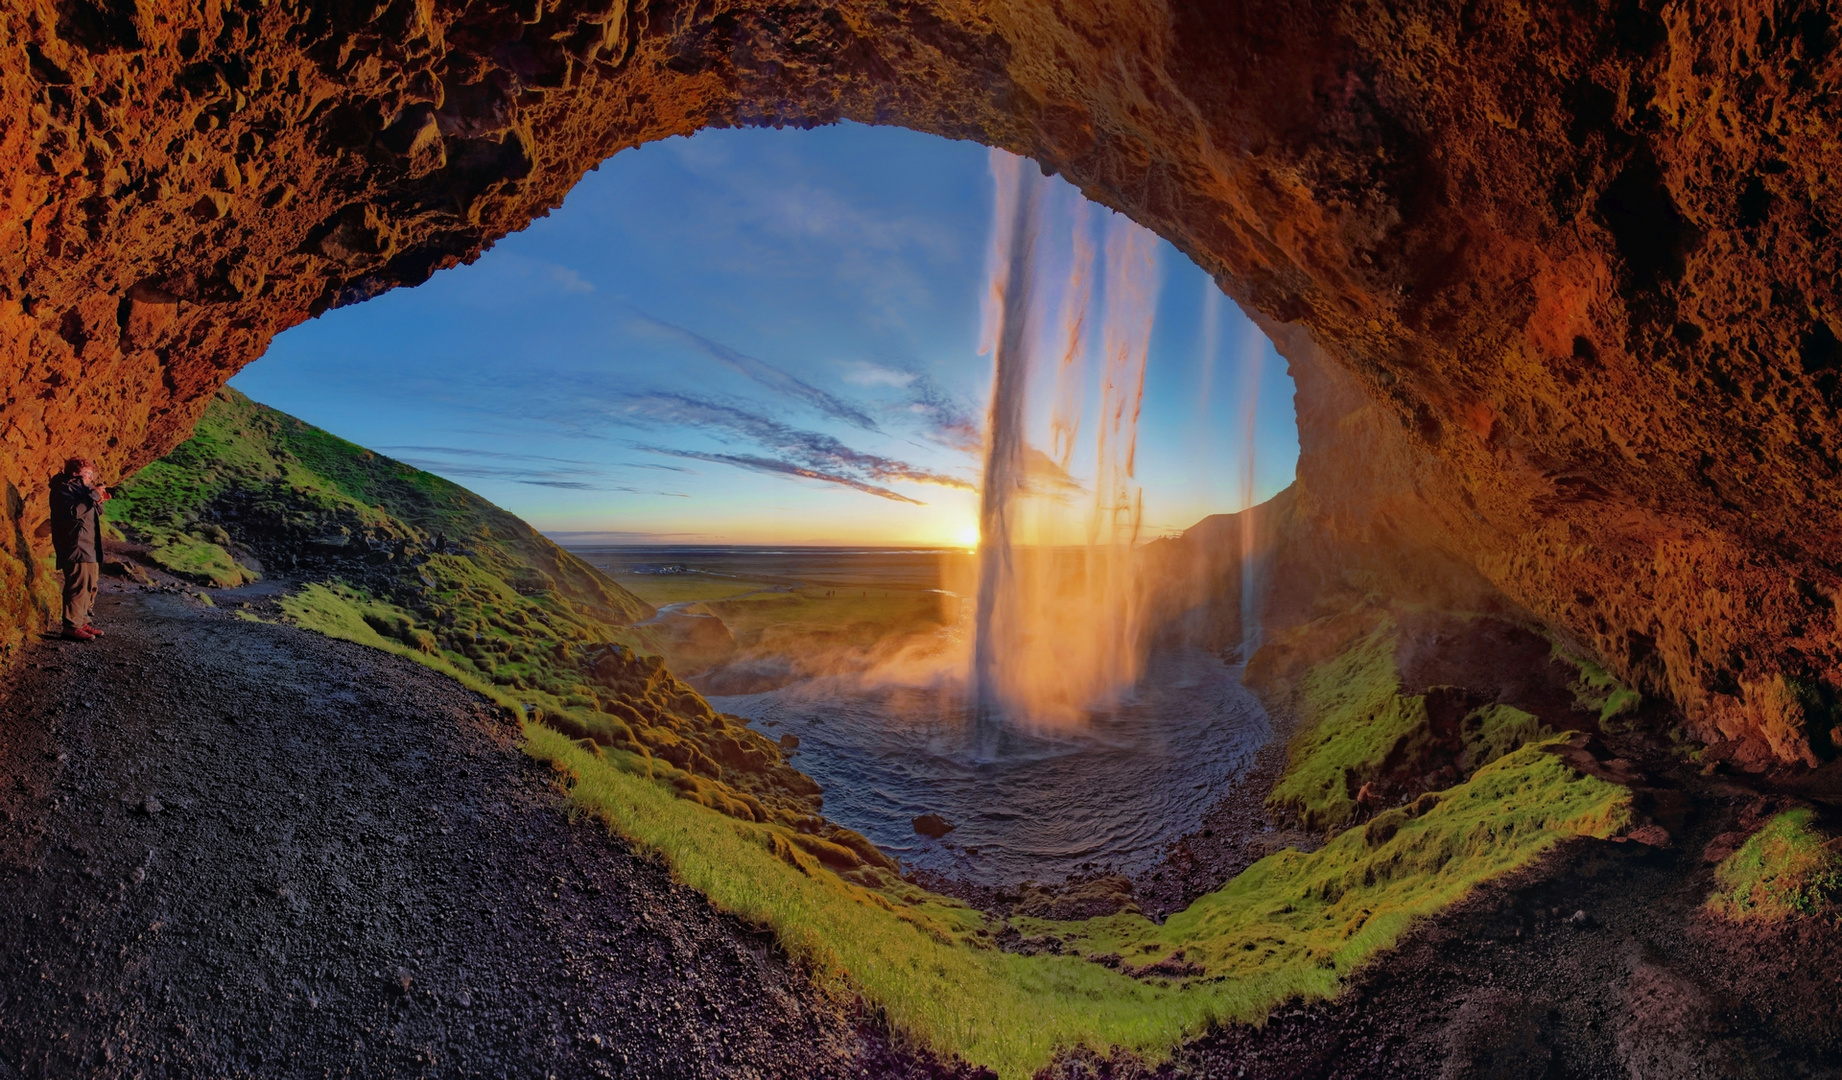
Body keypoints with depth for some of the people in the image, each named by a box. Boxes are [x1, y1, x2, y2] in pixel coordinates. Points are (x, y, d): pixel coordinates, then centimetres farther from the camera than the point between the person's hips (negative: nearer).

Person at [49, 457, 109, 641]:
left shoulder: (80, 488, 22)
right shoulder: (63, 488, -7)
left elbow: (90, 514, 25)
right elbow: (72, 512, -23)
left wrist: (99, 501, 8)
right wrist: (93, 496, -20)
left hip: (89, 547, 10)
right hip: (75, 546, -10)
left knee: (89, 586, 11)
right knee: (78, 585, -13)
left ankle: (83, 621, 16)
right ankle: (72, 626, -12)